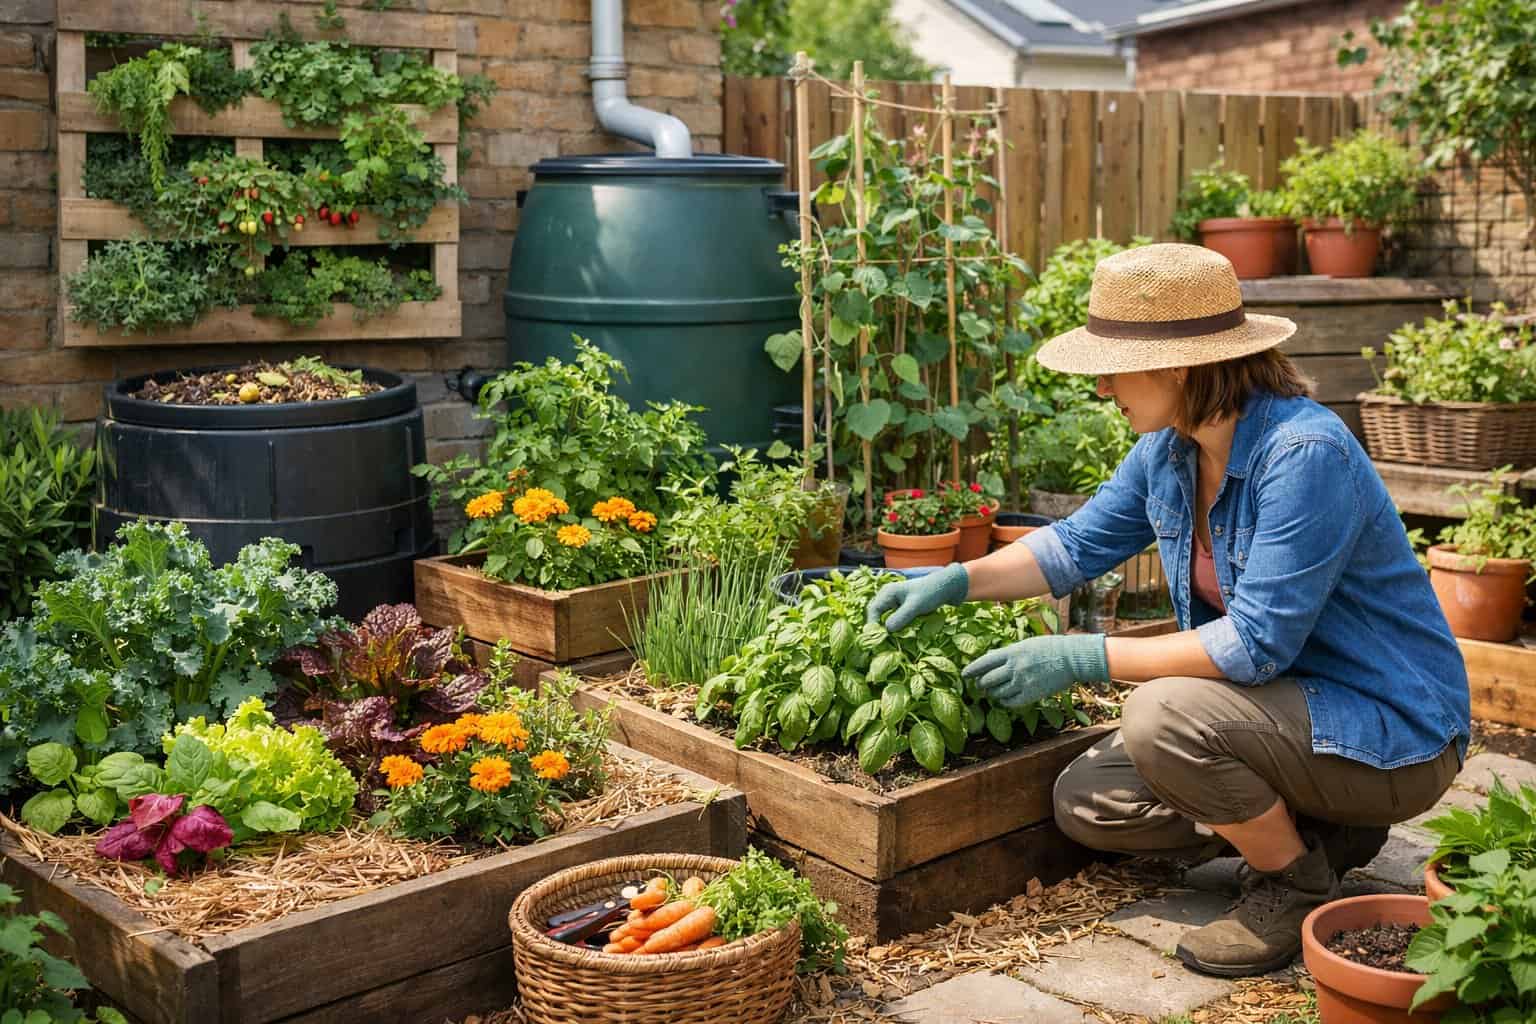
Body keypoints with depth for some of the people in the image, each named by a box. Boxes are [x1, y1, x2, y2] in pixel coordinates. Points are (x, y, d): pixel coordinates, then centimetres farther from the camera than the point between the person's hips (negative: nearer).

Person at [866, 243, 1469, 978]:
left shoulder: (1304, 452, -29)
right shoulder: (1168, 447, -3)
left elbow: (1256, 643, -31)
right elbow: (1081, 543, 11)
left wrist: (1083, 658, -26)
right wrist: (956, 580, -2)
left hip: (1390, 731, -8)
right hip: (1289, 708, 8)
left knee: (1162, 716, -31)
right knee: (1086, 804, 2)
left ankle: (1298, 885, -4)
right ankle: (1316, 828, 13)